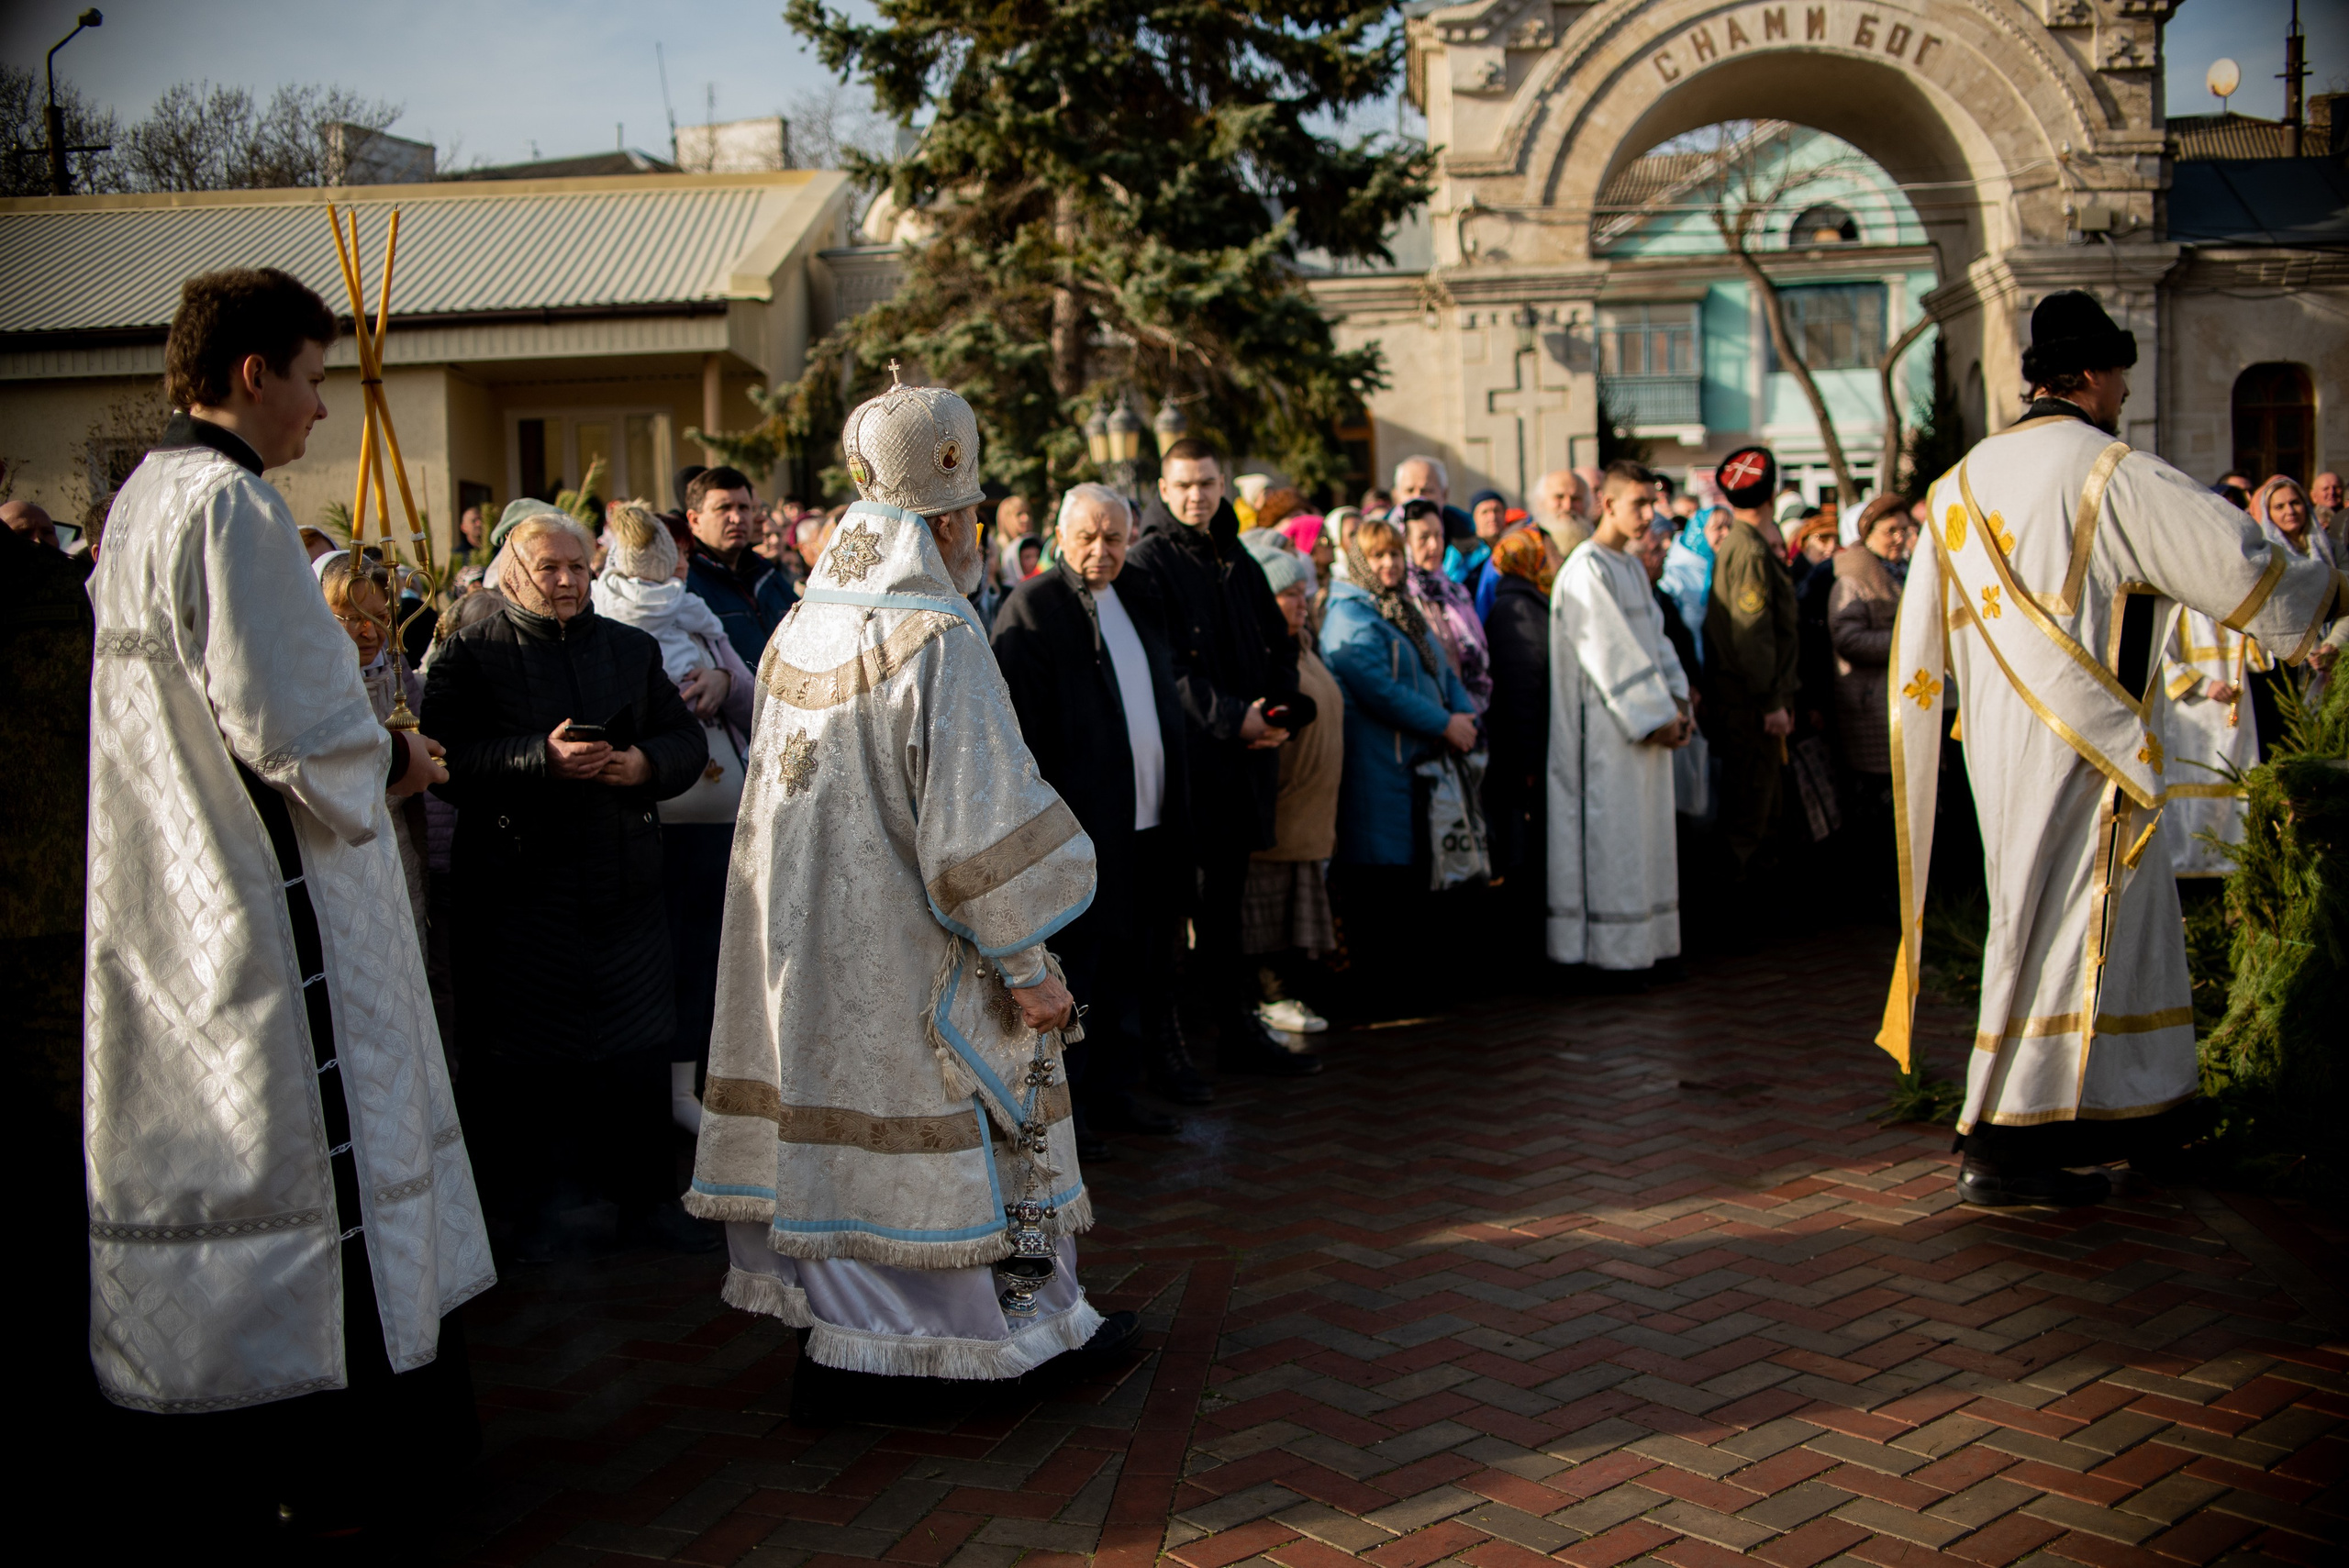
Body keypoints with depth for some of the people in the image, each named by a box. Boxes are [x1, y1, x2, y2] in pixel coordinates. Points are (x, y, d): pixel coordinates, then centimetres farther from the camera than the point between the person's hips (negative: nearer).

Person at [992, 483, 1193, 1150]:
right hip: (1079, 823, -7)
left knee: (1132, 964, 13)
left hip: (1148, 821, 7)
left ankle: (1113, 1089, 24)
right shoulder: (1031, 609, -8)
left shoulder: (1139, 603, 15)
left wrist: (1174, 805, 16)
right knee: (1074, 964, 0)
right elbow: (1019, 726, -13)